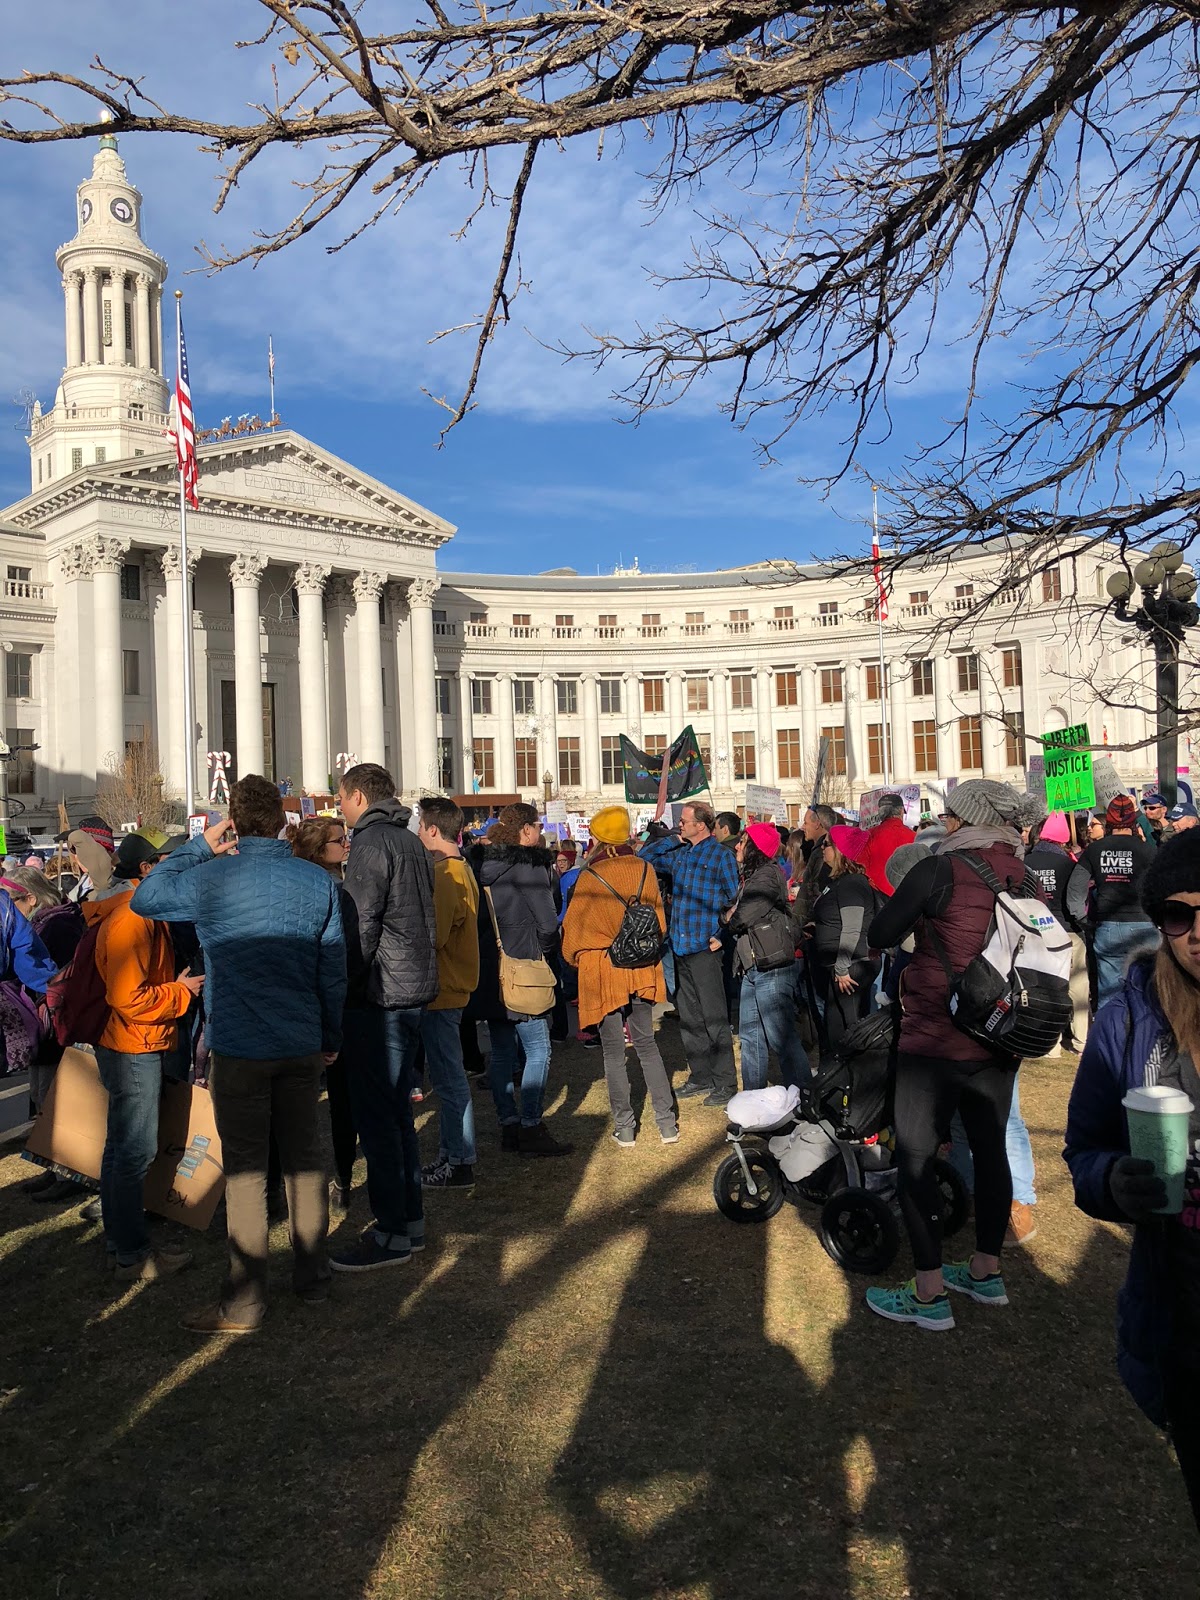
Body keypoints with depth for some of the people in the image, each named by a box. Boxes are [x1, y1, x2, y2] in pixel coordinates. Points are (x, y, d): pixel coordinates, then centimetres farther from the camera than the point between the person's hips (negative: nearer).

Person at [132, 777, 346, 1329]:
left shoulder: (211, 879, -9)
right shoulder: (318, 880, -1)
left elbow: (142, 899, 9)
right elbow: (334, 969, 4)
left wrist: (199, 847, 9)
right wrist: (332, 1037, 14)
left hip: (238, 1046, -3)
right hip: (303, 1045, 3)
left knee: (245, 1170, 3)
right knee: (305, 1160, 14)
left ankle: (244, 1303, 9)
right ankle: (312, 1274, 26)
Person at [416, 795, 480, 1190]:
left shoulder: (445, 875, -19)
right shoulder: (461, 869, 12)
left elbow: (433, 935, -24)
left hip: (443, 991, -10)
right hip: (450, 987, 10)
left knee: (448, 1078, -2)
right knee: (449, 1076, 16)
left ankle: (459, 1164, 7)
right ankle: (452, 1155, 25)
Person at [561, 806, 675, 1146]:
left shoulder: (590, 876, -14)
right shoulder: (645, 870, -3)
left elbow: (574, 926, -5)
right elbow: (659, 920, 7)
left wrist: (574, 957, 14)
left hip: (603, 971, -4)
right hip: (642, 969, 4)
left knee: (614, 1051, 7)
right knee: (646, 1044, 15)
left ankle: (624, 1127, 12)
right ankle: (667, 1122, 15)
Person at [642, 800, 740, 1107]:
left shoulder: (721, 855, -5)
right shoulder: (679, 855, 14)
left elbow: (736, 899, -7)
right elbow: (645, 855, 21)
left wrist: (722, 935, -11)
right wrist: (673, 839, 8)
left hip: (704, 946, -7)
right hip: (680, 944, 7)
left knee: (713, 1017, -4)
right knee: (688, 1018, 12)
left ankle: (726, 1083, 3)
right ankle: (701, 1076, 23)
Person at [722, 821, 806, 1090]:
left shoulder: (767, 876, -13)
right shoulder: (749, 877, 17)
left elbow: (743, 917, -18)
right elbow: (735, 914, 16)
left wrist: (730, 919, 2)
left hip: (773, 969, -10)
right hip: (753, 968, 10)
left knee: (781, 1037, -6)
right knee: (750, 1036, 14)